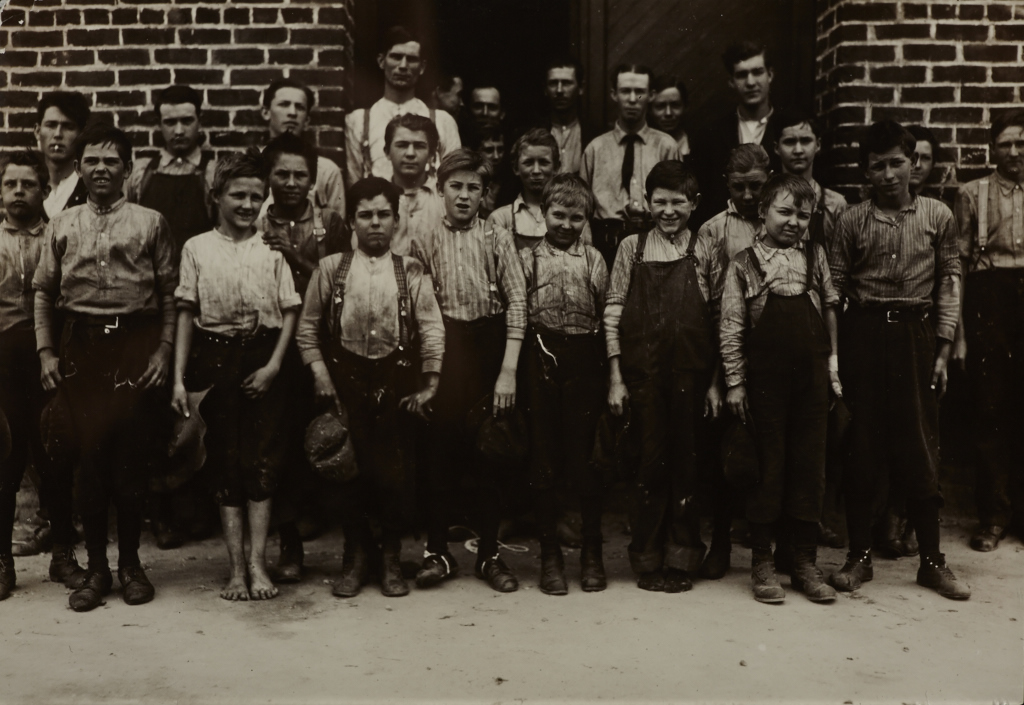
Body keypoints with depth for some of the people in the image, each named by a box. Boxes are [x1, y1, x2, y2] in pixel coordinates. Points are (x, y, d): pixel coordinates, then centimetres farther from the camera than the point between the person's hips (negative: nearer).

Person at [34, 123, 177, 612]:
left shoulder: (150, 223, 4)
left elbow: (170, 293, 2)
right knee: (88, 455, 3)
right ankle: (96, 568, 15)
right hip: (81, 347, 2)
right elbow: (43, 292, 10)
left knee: (133, 456, 3)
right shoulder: (61, 227, 10)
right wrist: (46, 351, 2)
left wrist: (164, 349, -6)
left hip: (136, 344, -2)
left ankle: (130, 563, 18)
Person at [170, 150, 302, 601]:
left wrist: (274, 365, -8)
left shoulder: (273, 249, 4)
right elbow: (186, 313, 4)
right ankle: (237, 566, 9)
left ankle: (257, 563, 3)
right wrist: (178, 377, -1)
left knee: (262, 458, -2)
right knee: (224, 461, 4)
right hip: (215, 359, 1)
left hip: (263, 359, 0)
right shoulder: (197, 248, 5)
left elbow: (290, 311, 2)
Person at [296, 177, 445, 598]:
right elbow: (308, 328, 7)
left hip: (396, 380, 0)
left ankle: (391, 558, 19)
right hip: (346, 379, 0)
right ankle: (356, 557, 20)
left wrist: (430, 383, -7)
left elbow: (432, 329, -2)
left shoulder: (411, 272, 2)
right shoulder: (331, 269, 3)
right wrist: (320, 372, -3)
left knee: (396, 471, 1)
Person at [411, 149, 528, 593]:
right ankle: (438, 552, 17)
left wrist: (508, 370, -11)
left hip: (489, 351, 0)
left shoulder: (497, 239, 1)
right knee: (440, 455, 3)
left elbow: (516, 302, -4)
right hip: (442, 354, 0)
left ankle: (489, 554, 19)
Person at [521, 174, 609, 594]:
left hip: (585, 361, 0)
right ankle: (549, 555, 16)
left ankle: (592, 553, 18)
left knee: (587, 458, 4)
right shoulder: (527, 258, 7)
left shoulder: (594, 260, 8)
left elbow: (608, 317, 4)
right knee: (544, 460, 5)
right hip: (541, 360, 0)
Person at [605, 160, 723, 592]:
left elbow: (719, 320, 5)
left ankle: (681, 559, 19)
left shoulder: (705, 252, 6)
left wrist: (715, 380, 0)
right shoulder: (631, 248, 5)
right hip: (643, 374, 0)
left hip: (691, 375, 1)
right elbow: (613, 313, 3)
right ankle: (648, 560, 16)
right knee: (649, 463, 3)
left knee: (686, 463, 6)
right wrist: (615, 378, -2)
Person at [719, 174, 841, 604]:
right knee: (767, 467, 3)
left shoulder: (815, 256, 9)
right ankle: (762, 563, 14)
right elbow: (731, 329, 0)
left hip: (812, 377, 3)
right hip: (765, 379, -3)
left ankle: (806, 561, 18)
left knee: (809, 466, 7)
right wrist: (735, 383, -4)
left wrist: (834, 367, 8)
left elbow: (830, 311, 13)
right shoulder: (743, 265, 0)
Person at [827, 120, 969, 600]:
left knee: (920, 447, 3)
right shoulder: (852, 221, 4)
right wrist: (835, 353, -2)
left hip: (916, 334, 0)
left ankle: (932, 561, 15)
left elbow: (949, 283, 4)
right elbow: (835, 287, 4)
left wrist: (943, 348, -2)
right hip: (863, 334, 0)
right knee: (861, 446, 4)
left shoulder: (937, 216, 4)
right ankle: (859, 556, 16)